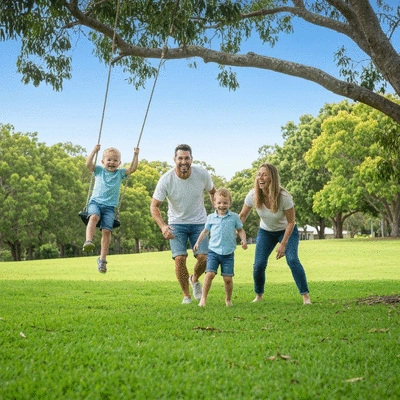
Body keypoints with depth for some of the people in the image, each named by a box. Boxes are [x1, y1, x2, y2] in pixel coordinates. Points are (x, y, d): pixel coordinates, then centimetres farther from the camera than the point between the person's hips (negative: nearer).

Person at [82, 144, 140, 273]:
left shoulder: (120, 173, 16)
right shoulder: (99, 170, 13)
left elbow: (132, 168, 7)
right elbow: (88, 164, -1)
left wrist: (135, 155, 3)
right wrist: (94, 151, -7)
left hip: (110, 206, 1)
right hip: (95, 202, -1)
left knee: (107, 231, -15)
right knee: (94, 216, -35)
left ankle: (102, 259, -11)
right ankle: (88, 241, -49)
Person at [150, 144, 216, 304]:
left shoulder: (202, 174, -14)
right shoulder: (166, 180, -19)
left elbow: (213, 193, 6)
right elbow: (154, 206, -15)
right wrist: (162, 226, -31)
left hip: (199, 222, 1)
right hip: (177, 223, -1)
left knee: (203, 257, -11)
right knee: (180, 258, -15)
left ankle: (195, 279, 23)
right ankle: (186, 295, 4)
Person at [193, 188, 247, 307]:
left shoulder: (234, 217, 4)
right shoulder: (211, 217, 7)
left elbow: (240, 230, 12)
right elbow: (205, 231, 20)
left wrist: (243, 240, -5)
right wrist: (198, 242, 14)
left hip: (228, 253, 0)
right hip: (213, 251, 0)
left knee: (228, 278, -1)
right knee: (210, 274, -16)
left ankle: (228, 299, 20)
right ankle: (203, 298, -8)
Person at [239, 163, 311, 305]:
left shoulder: (284, 196, -30)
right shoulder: (253, 195, -22)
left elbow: (291, 222, -20)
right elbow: (242, 216, -7)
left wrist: (283, 244, -23)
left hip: (286, 231, -3)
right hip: (265, 232, 3)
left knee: (292, 260, -23)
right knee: (258, 265, -8)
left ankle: (306, 296, -13)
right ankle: (259, 296, 17)